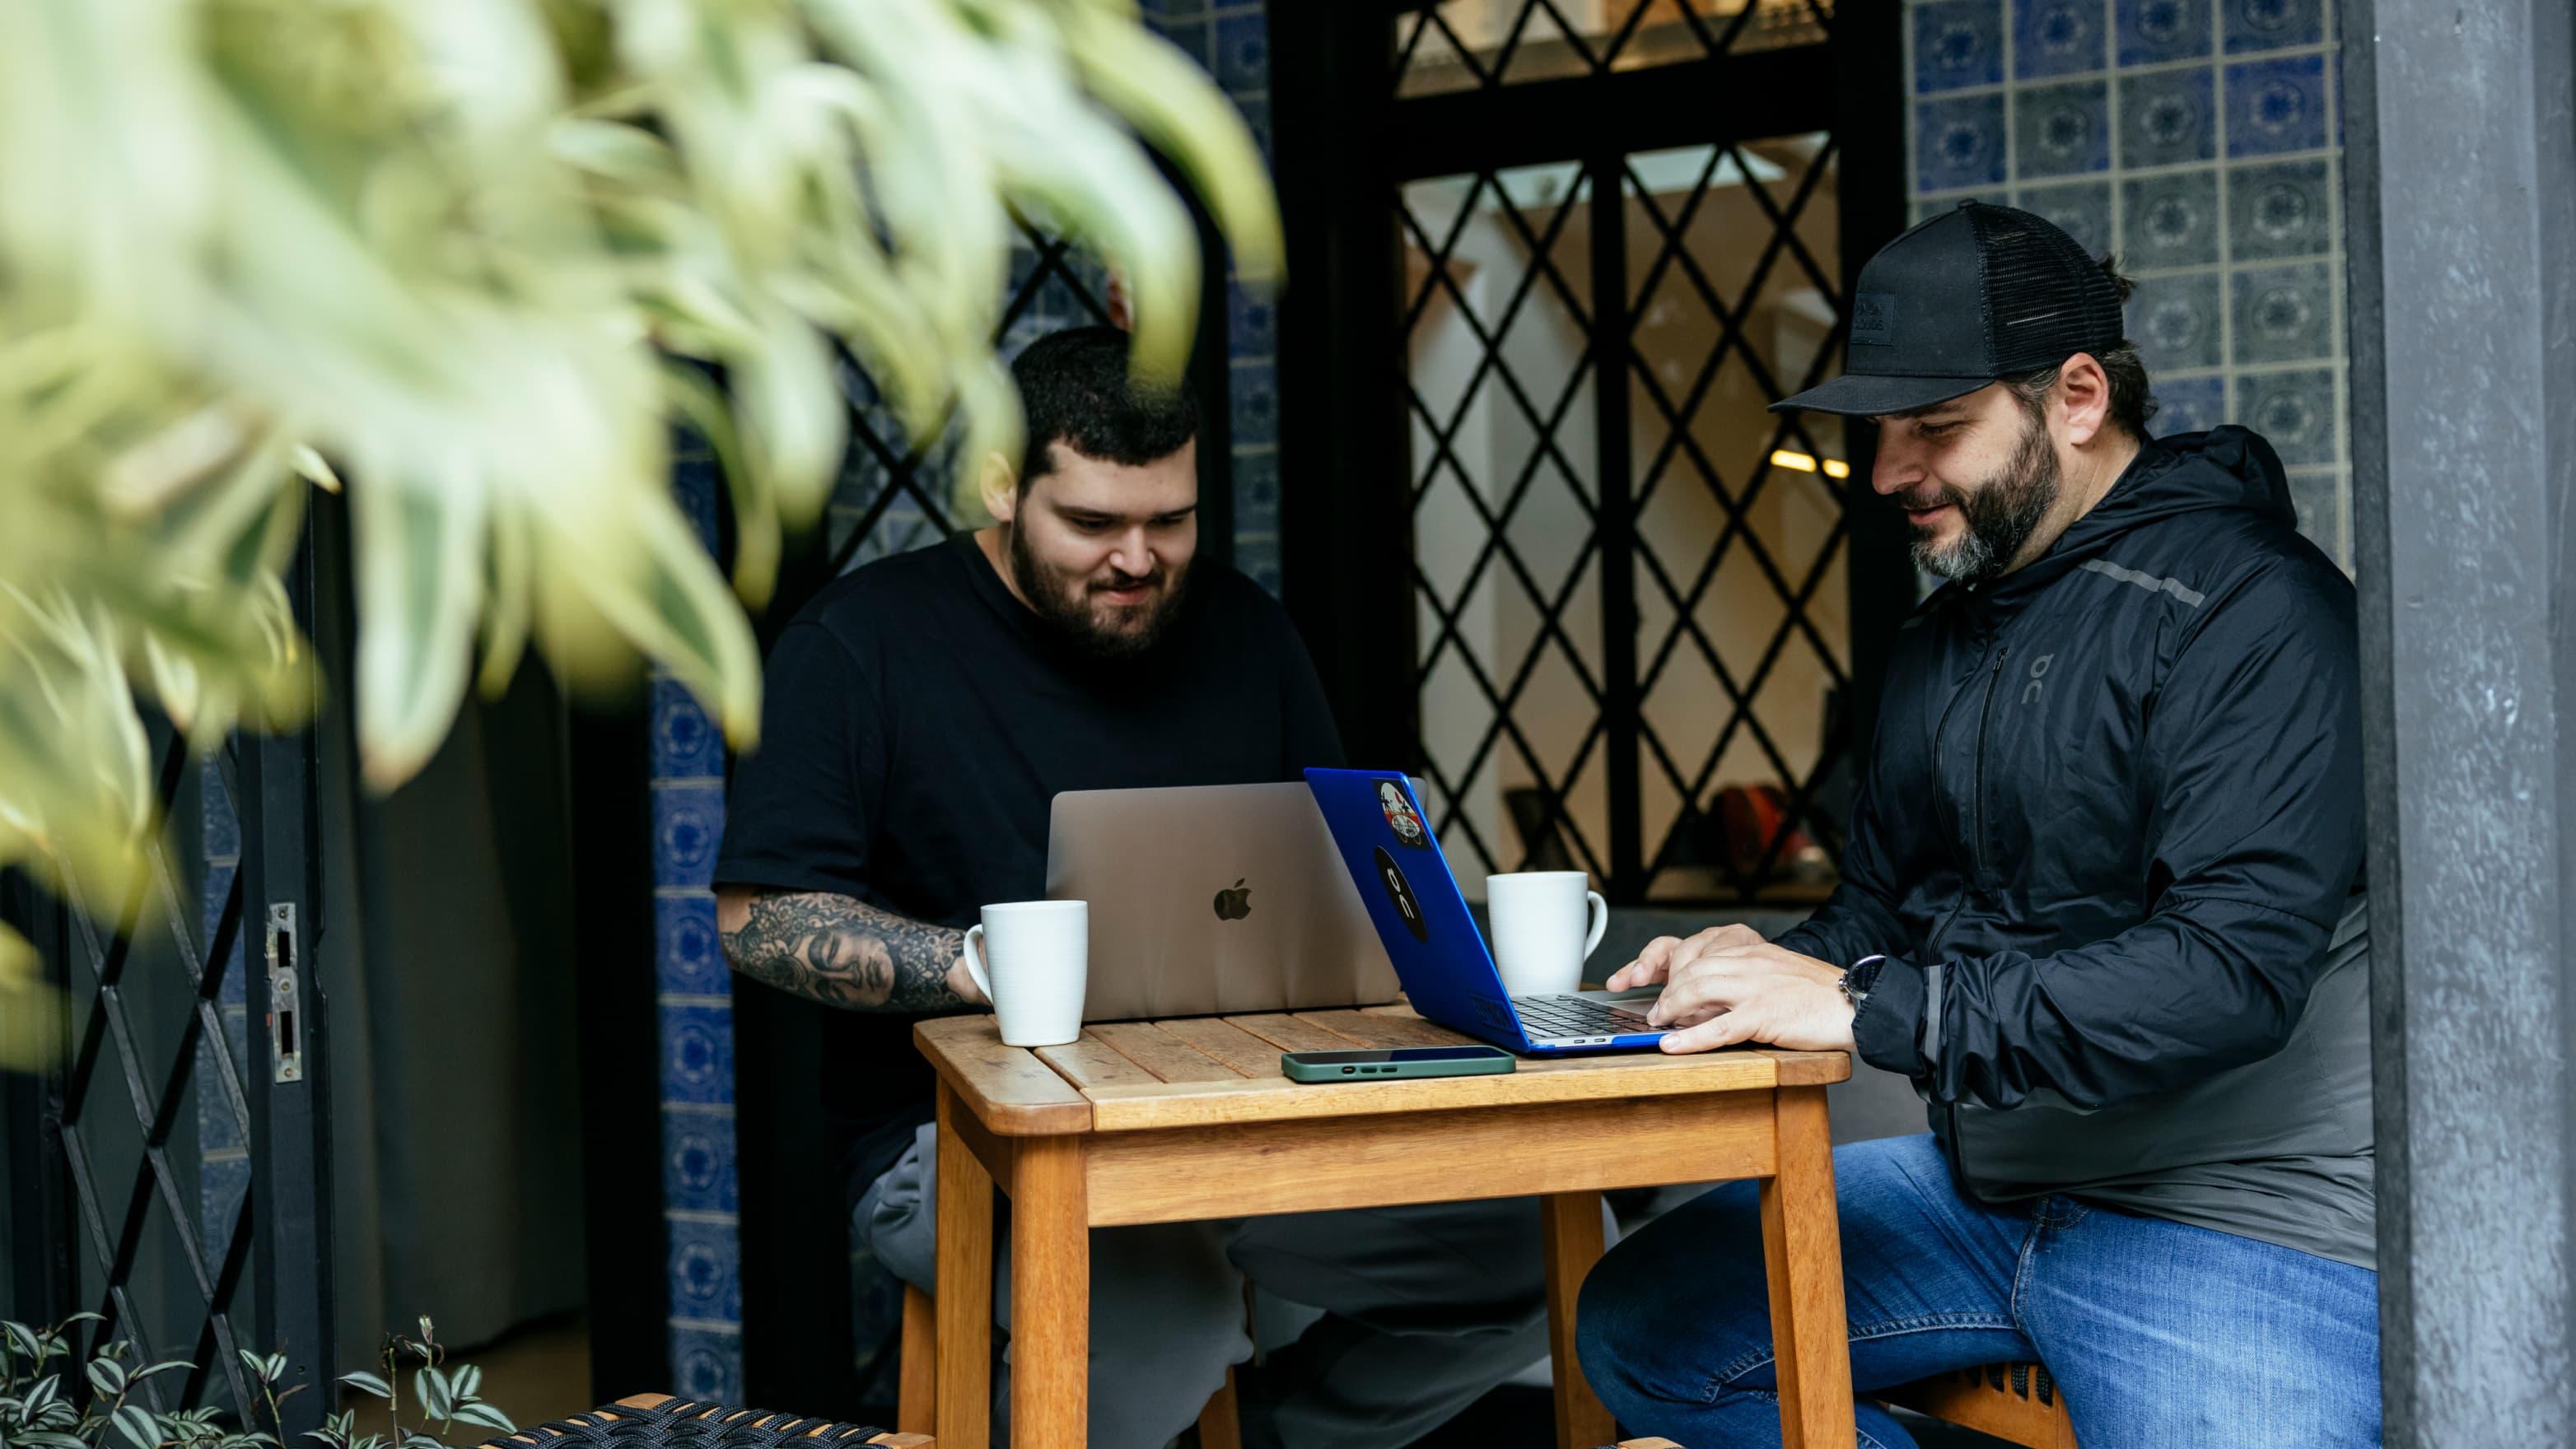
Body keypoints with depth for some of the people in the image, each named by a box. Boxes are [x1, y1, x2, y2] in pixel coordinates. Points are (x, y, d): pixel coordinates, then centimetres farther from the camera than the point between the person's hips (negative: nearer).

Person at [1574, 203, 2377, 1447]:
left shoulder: (2252, 611, -15)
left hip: (2240, 1215, -8)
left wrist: (1869, 1011, -28)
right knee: (1635, 1324, 1)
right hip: (1985, 1187, 8)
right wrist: (1768, 974, -2)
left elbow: (2232, 969, -26)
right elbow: (1879, 909, 22)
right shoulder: (1940, 641, 14)